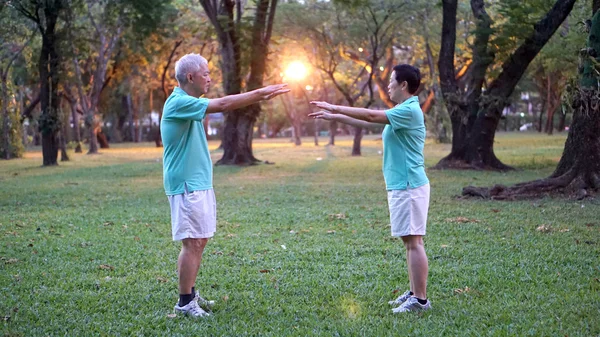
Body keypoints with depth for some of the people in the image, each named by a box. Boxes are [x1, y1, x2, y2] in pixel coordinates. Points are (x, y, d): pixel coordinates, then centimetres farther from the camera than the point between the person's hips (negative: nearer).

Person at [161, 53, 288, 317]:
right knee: (192, 243, -8)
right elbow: (223, 105, -21)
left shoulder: (188, 103, 15)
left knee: (200, 241, 14)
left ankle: (190, 293, 23)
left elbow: (221, 106, 17)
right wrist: (260, 93, -16)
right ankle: (184, 302, -2)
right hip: (186, 185, -10)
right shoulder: (178, 103, -18)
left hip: (200, 184, 10)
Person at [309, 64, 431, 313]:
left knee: (413, 241, -9)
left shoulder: (409, 111, -15)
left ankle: (420, 299, -7)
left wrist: (335, 108, -9)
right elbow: (368, 121, 23)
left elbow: (371, 116, -18)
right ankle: (414, 292, 18)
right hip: (400, 186, 10)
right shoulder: (401, 112, 16)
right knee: (409, 241, 12)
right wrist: (333, 117, 22)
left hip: (408, 187, -10)